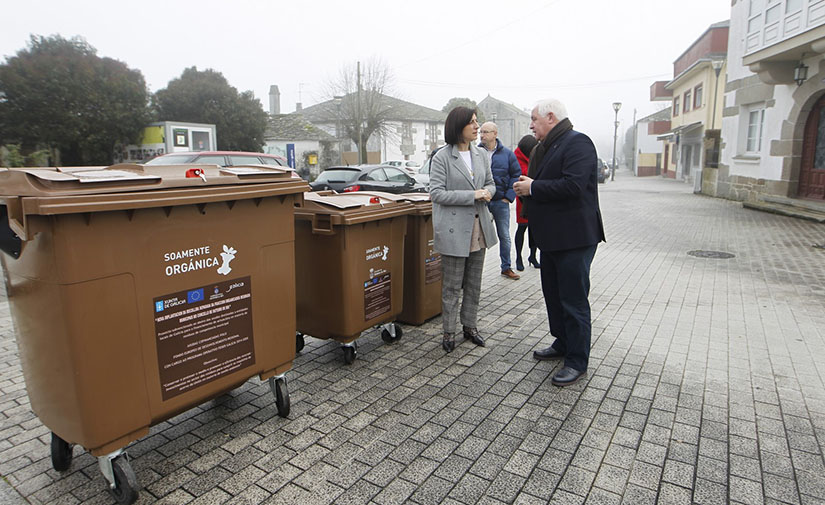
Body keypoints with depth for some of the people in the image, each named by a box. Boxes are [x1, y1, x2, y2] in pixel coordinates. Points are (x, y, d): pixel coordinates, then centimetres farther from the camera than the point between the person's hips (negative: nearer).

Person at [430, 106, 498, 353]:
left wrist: (487, 191, -7)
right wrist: (472, 195, -19)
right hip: (454, 227, -6)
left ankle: (470, 325, 29)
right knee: (452, 285, 3)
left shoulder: (481, 155, 9)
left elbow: (490, 183, 19)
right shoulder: (442, 157, -9)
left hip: (479, 225, 6)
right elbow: (437, 193, -13)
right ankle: (449, 331, 17)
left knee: (474, 283, 14)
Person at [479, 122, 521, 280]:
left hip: (500, 202, 1)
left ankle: (506, 267, 23)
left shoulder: (507, 154, 1)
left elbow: (516, 176, 4)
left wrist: (508, 197, -5)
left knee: (504, 237, 10)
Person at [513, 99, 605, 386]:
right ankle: (562, 344, 35)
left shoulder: (577, 143, -14)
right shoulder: (545, 147, 16)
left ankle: (577, 361, 9)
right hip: (551, 237, 10)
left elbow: (572, 186, -27)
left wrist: (533, 188, -18)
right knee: (553, 295, 19)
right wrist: (525, 188, 3)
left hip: (574, 238, -10)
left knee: (574, 300, -2)